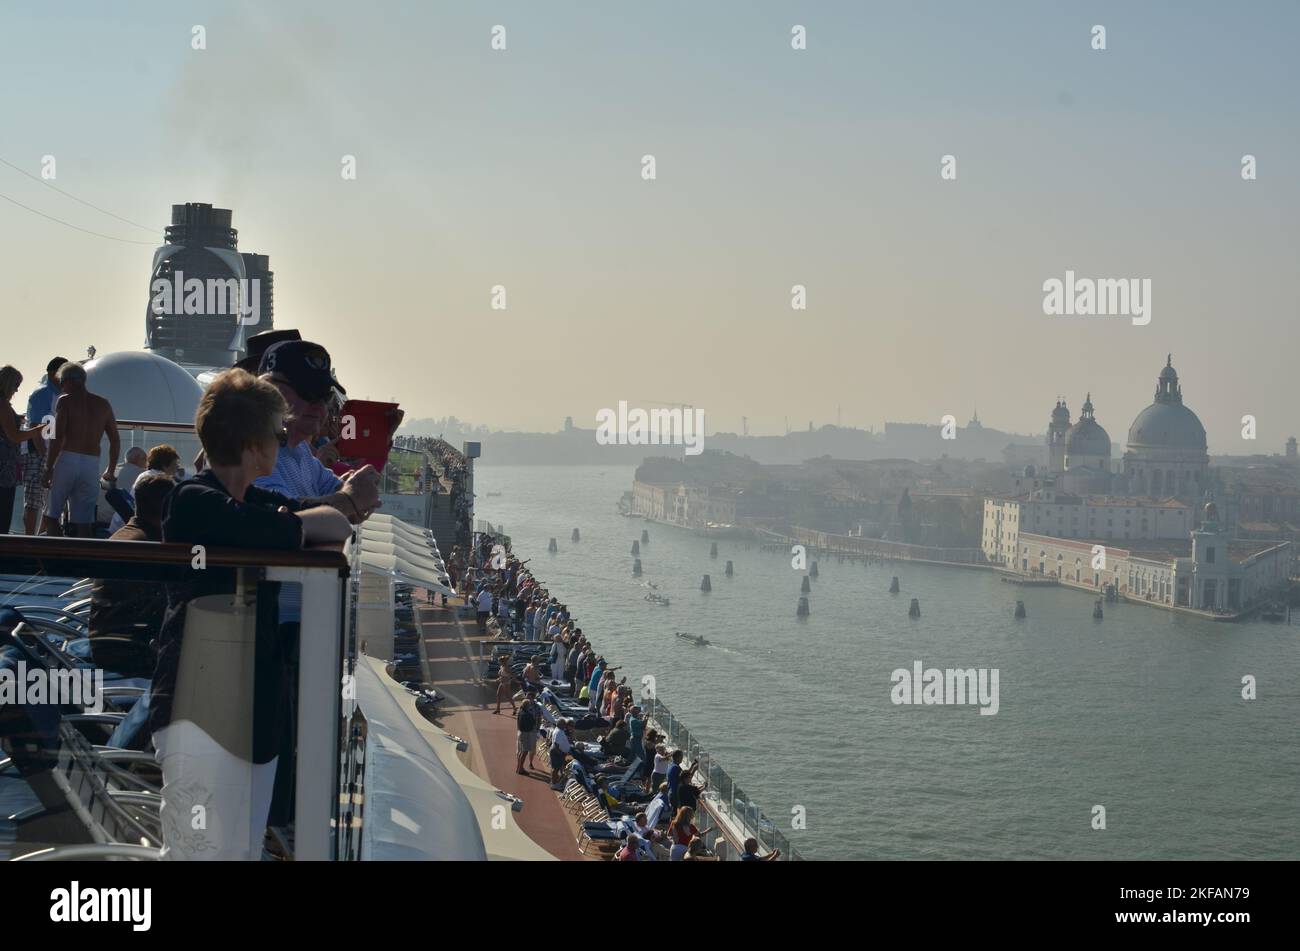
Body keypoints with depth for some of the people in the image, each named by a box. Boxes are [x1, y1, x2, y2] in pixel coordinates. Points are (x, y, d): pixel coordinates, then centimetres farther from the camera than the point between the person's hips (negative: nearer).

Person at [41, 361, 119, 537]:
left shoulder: (65, 401, -1)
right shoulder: (103, 404, 13)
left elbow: (58, 438, -11)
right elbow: (115, 440, 14)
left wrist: (49, 468, -8)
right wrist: (111, 471, 24)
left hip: (67, 459, -4)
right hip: (92, 464, 4)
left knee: (51, 516, 4)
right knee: (83, 522, 5)